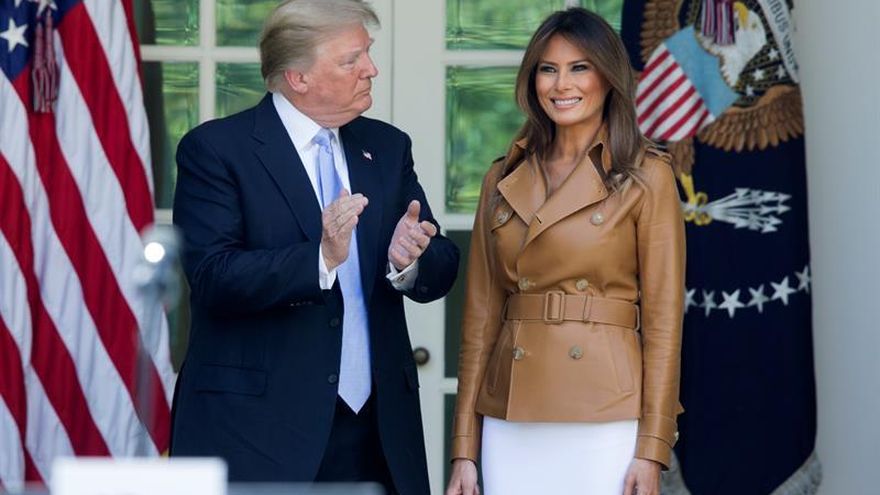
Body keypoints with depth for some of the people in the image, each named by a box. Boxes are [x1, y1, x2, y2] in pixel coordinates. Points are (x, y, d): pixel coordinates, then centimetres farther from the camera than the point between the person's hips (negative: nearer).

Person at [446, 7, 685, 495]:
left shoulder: (646, 178, 0)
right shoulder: (503, 180, 11)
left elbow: (663, 318, -3)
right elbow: (481, 317, 10)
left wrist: (651, 450, -9)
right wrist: (464, 450, 6)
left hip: (606, 420, -4)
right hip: (512, 427, 4)